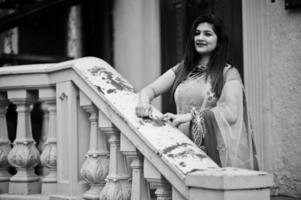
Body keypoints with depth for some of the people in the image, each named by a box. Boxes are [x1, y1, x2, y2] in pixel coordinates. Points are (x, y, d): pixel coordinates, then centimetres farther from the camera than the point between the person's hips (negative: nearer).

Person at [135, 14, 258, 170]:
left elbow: (231, 113, -10)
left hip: (213, 151, -3)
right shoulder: (181, 70, 17)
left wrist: (189, 116, -18)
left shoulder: (228, 73, 3)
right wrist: (144, 102, -12)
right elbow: (150, 89, 13)